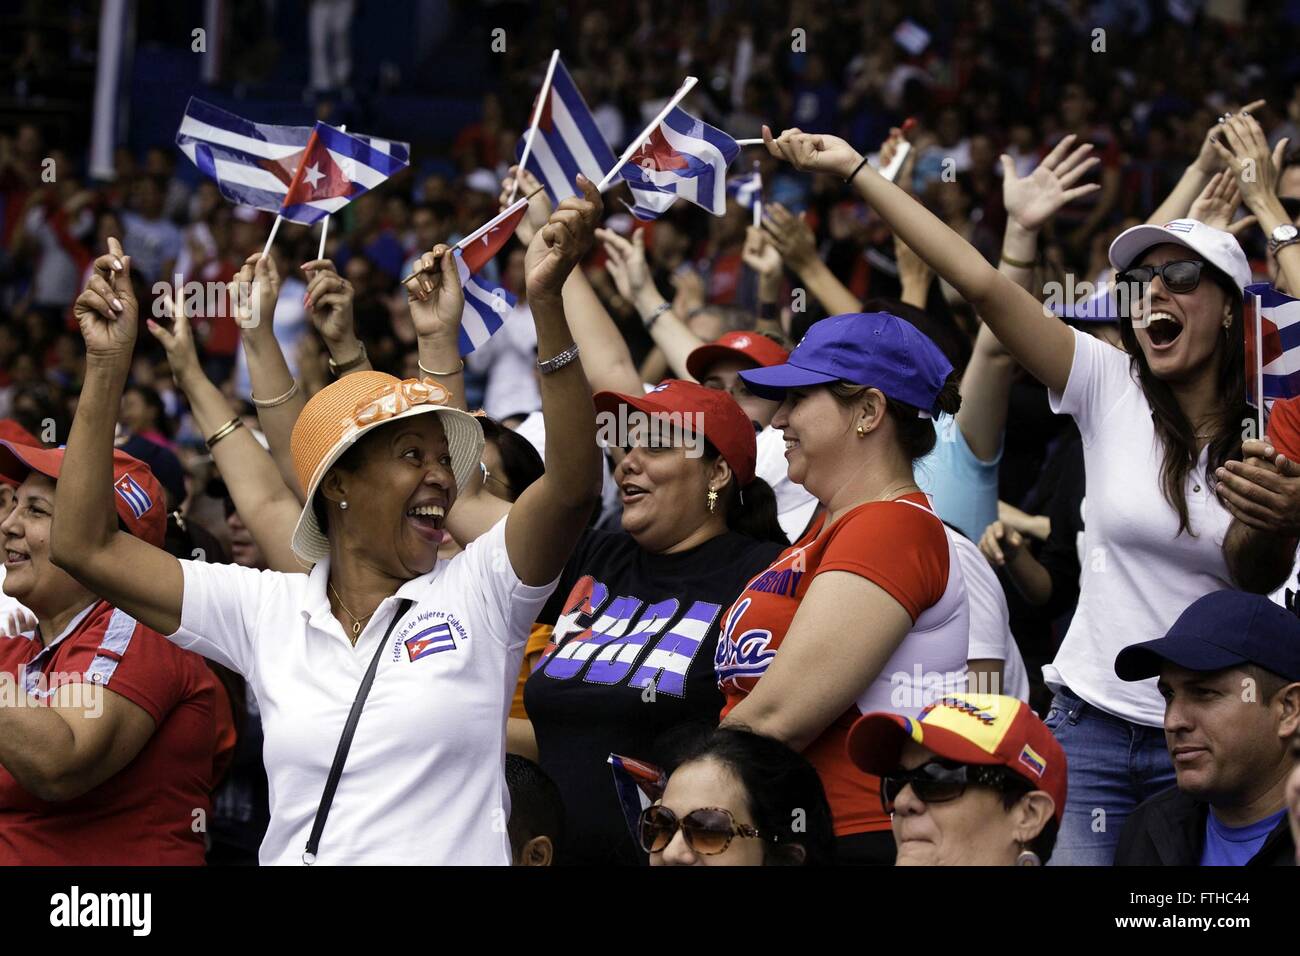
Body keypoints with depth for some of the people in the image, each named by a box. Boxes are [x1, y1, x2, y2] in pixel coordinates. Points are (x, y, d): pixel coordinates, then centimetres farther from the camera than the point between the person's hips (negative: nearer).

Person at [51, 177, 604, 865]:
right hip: (297, 856, 3)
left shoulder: (476, 595, 5)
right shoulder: (267, 611, 11)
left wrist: (547, 302, -20)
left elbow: (572, 485, -10)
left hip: (458, 855, -3)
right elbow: (84, 547, 11)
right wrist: (106, 366, 7)